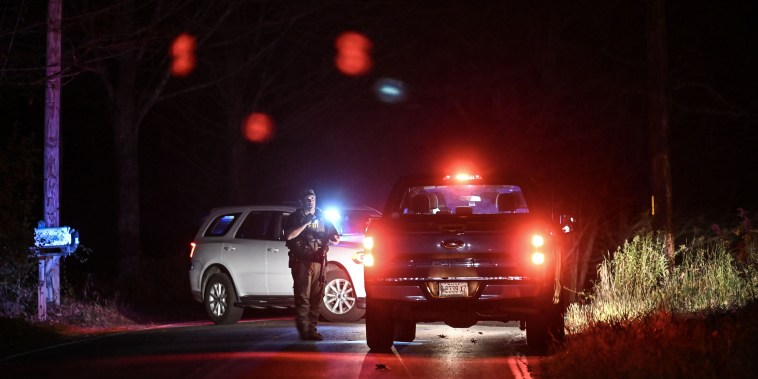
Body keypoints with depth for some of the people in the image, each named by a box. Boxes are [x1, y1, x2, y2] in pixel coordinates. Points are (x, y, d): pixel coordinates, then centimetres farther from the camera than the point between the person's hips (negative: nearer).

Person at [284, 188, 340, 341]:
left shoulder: (322, 217, 17)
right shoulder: (295, 217, 5)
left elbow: (335, 237, 20)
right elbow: (289, 236, -12)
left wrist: (333, 238, -5)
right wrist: (306, 222, -15)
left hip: (318, 262, 4)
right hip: (301, 261, -4)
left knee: (316, 299, 2)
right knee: (302, 298, -10)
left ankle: (311, 329, 6)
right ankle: (304, 331, -11)